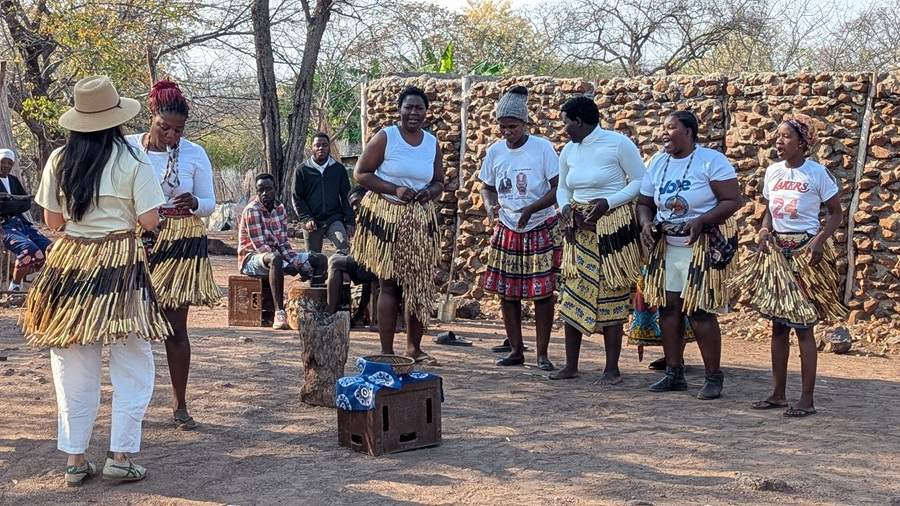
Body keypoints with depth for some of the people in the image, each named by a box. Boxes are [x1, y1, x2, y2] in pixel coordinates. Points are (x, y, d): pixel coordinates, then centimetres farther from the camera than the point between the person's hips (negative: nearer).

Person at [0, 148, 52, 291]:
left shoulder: (14, 180, 21)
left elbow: (27, 203, 12)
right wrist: (18, 204, -5)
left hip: (21, 223, 7)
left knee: (50, 248, -15)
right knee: (30, 249, -32)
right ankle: (15, 287, -14)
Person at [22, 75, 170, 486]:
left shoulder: (59, 160, 1)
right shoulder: (133, 161, -8)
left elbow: (51, 220, 6)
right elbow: (149, 221, -8)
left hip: (71, 263, 3)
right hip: (121, 266, -3)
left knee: (75, 368, 10)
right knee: (131, 367, 8)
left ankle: (75, 459, 15)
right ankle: (120, 455, 8)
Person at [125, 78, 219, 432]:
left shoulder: (194, 154, -1)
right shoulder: (127, 148, -3)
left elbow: (209, 204, 3)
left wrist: (193, 203, -19)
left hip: (181, 246, 0)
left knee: (176, 327, 4)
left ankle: (180, 405, 13)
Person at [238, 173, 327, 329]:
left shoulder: (279, 208, 6)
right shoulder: (251, 210, -16)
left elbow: (283, 241, 5)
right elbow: (259, 245, -21)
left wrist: (298, 263, -11)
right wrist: (287, 265, -26)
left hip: (276, 254, 8)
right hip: (252, 258, -8)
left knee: (320, 260, -3)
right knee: (275, 258, -43)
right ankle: (279, 313, -45)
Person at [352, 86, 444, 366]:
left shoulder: (432, 143, 9)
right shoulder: (385, 137, -5)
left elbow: (439, 183, 17)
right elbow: (360, 173, -7)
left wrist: (429, 192, -7)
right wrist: (395, 189, -16)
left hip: (420, 221, 5)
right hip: (386, 218, -5)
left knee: (420, 285, 5)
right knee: (389, 284, -2)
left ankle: (414, 347, 17)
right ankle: (387, 351, 4)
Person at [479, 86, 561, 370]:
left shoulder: (542, 148, -11)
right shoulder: (495, 151, 2)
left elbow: (558, 188, -12)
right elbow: (487, 187, 13)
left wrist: (531, 208, -25)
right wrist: (490, 206, -9)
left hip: (540, 230, -4)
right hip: (506, 230, 4)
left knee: (542, 292, -2)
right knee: (506, 291, 5)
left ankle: (542, 354, 6)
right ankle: (516, 351, 17)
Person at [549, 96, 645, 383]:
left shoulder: (618, 144, -9)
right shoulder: (569, 151, 10)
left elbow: (640, 181, -8)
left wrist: (608, 202, -19)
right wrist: (565, 207, -3)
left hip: (612, 227, -6)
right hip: (580, 230, 6)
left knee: (612, 297, -1)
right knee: (573, 294, 6)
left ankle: (612, 369, 7)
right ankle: (570, 366, 15)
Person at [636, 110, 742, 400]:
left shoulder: (711, 161, -11)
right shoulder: (657, 164, 9)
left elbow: (733, 201, -15)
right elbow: (644, 203, 14)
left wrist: (701, 221, -27)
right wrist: (646, 223, -8)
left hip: (703, 246, -6)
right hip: (666, 246, 6)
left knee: (700, 310, -7)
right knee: (668, 306, 4)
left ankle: (714, 378, 3)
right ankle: (674, 374, 15)